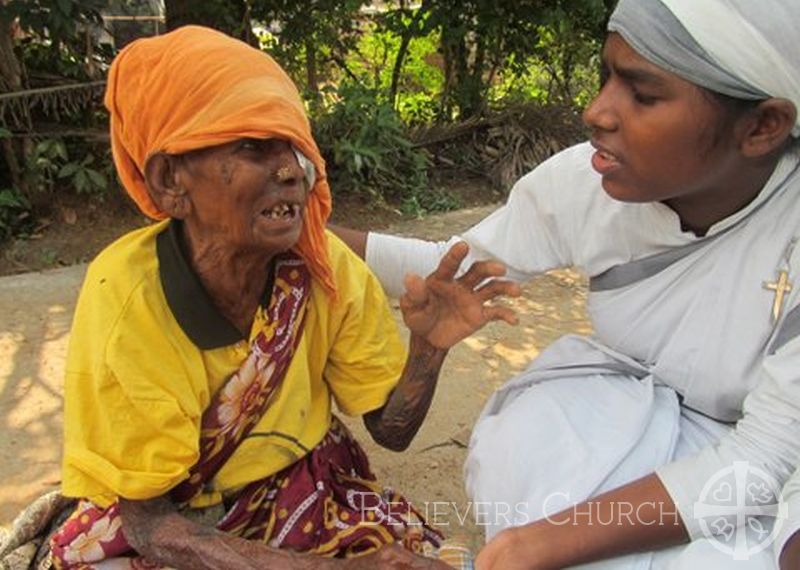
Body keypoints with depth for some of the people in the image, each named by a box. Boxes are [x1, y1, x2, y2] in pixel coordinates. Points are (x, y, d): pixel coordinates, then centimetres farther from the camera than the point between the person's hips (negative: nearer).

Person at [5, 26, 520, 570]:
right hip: (172, 522, -3)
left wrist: (428, 346, -29)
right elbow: (147, 522, -19)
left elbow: (392, 429, -7)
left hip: (305, 492, 3)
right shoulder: (126, 296, -26)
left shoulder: (326, 266, -18)